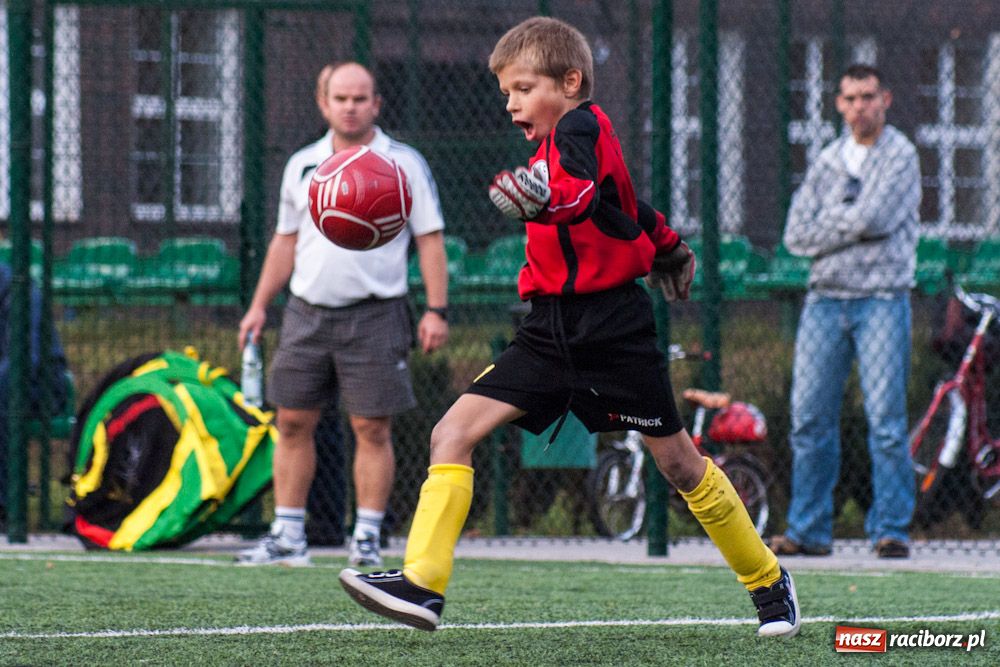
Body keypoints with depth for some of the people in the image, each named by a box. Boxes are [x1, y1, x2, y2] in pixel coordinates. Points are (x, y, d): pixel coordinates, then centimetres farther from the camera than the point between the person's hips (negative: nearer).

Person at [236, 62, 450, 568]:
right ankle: (287, 536, 8)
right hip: (307, 312, 4)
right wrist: (260, 305, 15)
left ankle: (366, 538, 2)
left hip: (374, 314, -4)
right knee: (293, 424, 3)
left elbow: (430, 239, -1)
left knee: (372, 430, -4)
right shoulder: (302, 165, 12)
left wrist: (437, 309, -8)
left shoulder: (404, 164, 1)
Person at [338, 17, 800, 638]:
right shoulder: (567, 138, 13)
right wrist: (668, 245, 47)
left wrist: (545, 200, -57)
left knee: (678, 461, 6)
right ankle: (422, 583, -17)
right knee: (453, 432, -10)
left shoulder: (580, 127, -12)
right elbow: (622, 202, 30)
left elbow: (584, 196, -34)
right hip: (554, 330, 8)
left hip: (613, 328, -8)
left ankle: (768, 581, 25)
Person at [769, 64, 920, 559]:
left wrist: (829, 223, 0)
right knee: (810, 419, 1)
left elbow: (874, 217, -14)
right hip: (825, 298, 5)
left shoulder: (901, 156, 0)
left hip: (881, 299, -5)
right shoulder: (827, 161, 16)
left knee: (886, 420, -9)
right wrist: (850, 222, -4)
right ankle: (808, 530, 7)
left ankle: (891, 528, -5)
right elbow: (797, 235, 7)